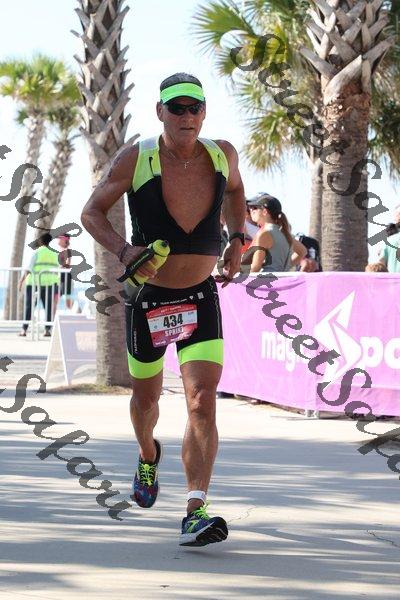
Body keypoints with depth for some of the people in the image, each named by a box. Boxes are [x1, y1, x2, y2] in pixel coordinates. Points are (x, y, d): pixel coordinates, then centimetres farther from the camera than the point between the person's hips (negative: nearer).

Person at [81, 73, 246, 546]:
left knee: (202, 404, -17)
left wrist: (237, 239, 5)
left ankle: (196, 512, -21)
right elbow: (92, 212, -5)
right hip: (148, 299, 0)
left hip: (201, 299, 1)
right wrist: (123, 249, -23)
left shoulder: (222, 155, -5)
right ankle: (148, 456, 53)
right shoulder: (135, 160, -14)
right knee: (146, 399, 18)